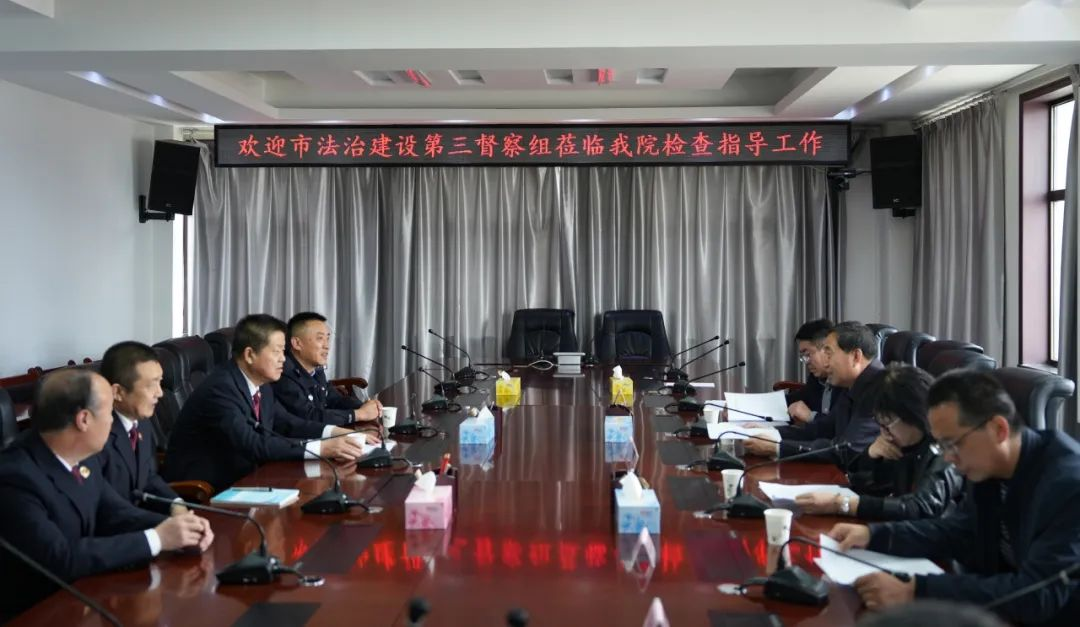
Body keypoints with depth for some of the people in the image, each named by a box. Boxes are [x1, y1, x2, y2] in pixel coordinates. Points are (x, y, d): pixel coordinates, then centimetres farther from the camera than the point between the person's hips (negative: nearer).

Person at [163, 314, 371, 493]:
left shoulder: (260, 383, 3)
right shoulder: (220, 389, -23)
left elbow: (285, 423, 13)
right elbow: (252, 444, -32)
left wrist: (335, 432, -4)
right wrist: (321, 448, -34)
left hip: (240, 478, 8)